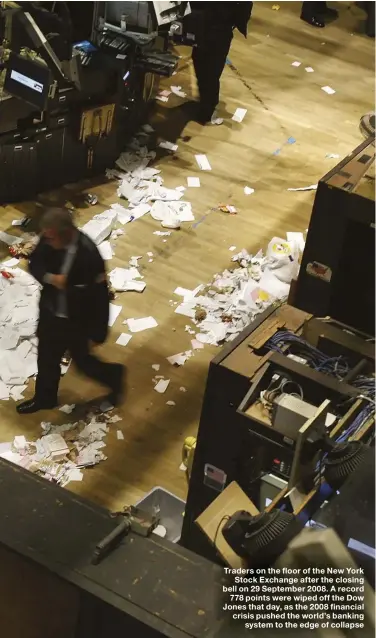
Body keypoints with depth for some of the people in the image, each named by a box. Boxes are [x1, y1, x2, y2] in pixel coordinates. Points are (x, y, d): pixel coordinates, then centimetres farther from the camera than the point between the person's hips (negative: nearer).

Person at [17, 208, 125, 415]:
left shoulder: (89, 255, -33)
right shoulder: (49, 240, -17)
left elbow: (100, 295, -24)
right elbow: (34, 264, -3)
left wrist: (98, 330, -17)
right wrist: (50, 278, -26)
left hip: (76, 320, -6)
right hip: (50, 312, 6)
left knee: (81, 360, 16)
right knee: (46, 358, 24)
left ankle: (114, 375, 46)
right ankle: (44, 398, 48)